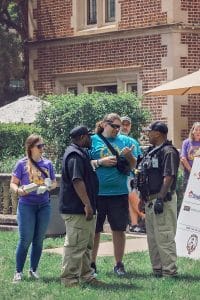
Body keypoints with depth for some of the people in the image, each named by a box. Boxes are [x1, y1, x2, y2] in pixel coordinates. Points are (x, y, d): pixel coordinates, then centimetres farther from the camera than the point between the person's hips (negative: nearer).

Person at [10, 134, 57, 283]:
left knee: (39, 240, 8)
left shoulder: (47, 164, 7)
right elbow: (13, 183, 0)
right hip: (27, 205, -4)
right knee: (26, 239, -6)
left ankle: (34, 270, 19)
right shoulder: (22, 164, -3)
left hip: (44, 205, 4)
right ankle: (18, 272, 3)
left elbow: (54, 183, 15)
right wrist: (18, 190, -21)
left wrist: (50, 186, -8)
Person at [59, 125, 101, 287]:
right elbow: (77, 181, -26)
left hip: (83, 208, 11)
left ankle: (86, 275, 24)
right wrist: (87, 205, -28)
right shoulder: (75, 155, -17)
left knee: (87, 244, 16)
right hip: (76, 209, -11)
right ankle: (69, 279, -5)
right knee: (76, 245, -9)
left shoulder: (81, 153, 18)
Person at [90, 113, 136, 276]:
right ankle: (91, 264, 15)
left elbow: (133, 166, 10)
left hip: (119, 193, 2)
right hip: (96, 193, -2)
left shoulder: (125, 141, 9)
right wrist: (100, 162, -13)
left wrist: (129, 156, -11)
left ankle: (119, 264, 15)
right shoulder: (92, 140, 2)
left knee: (119, 230, 6)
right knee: (94, 230, 5)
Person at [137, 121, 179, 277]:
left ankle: (169, 271, -7)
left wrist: (160, 199, -25)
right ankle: (157, 270, 22)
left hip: (162, 199, -10)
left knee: (164, 237, -10)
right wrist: (143, 197, 20)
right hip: (150, 199, 10)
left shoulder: (168, 152, -12)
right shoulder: (150, 151, 17)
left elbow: (169, 177, -20)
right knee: (152, 237, 14)